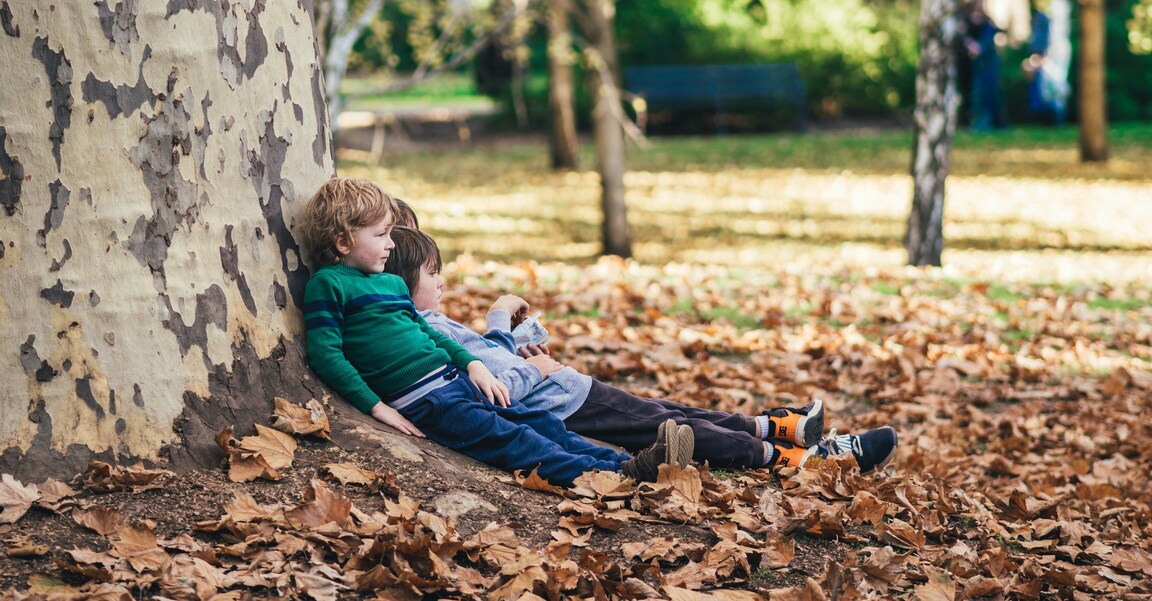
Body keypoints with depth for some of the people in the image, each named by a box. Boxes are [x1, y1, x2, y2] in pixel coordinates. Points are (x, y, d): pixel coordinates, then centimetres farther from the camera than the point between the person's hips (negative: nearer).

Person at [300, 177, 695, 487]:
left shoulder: (392, 283, 21)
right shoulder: (328, 285, -5)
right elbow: (325, 355, -12)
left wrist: (472, 364, 13)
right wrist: (376, 407, -16)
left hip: (453, 379, 9)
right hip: (420, 402, -9)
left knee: (541, 423, -3)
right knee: (508, 438, -20)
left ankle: (629, 463, -11)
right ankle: (613, 475, -31)